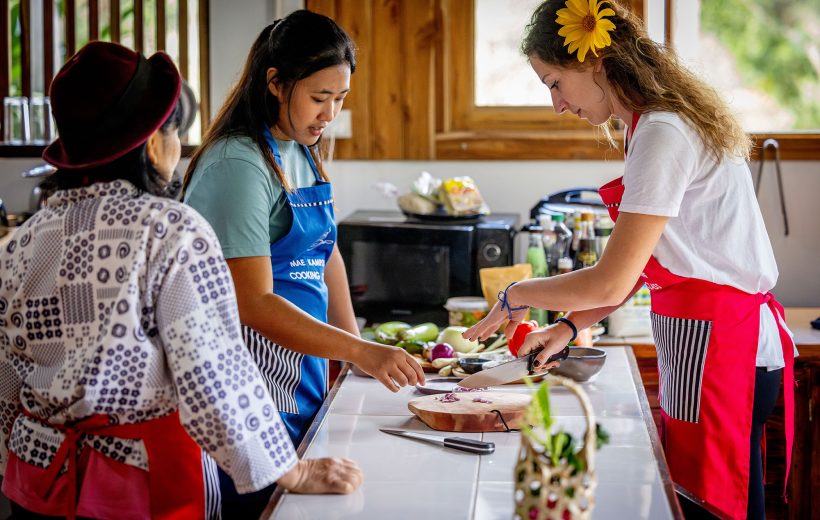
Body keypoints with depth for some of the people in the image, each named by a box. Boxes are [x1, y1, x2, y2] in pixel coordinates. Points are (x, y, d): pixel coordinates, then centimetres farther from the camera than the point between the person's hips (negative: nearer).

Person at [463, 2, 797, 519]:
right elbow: (637, 269, 14)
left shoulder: (664, 134, -19)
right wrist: (569, 326, 7)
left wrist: (518, 296, -5)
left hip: (718, 348, -10)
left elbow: (612, 284, -19)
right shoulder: (660, 122, 13)